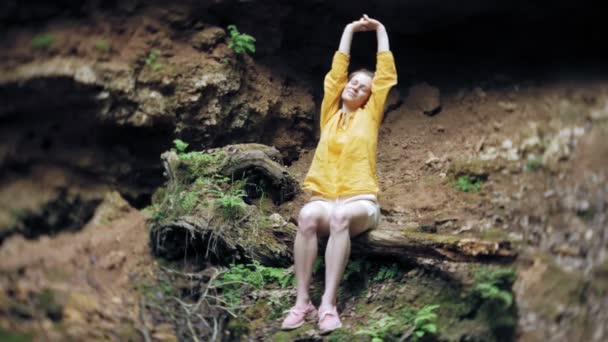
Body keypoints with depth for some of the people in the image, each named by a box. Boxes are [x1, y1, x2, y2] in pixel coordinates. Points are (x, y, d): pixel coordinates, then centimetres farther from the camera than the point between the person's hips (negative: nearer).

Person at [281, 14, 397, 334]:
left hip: (360, 202, -2)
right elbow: (336, 71, 18)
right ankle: (302, 301, -34)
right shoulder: (330, 114, 18)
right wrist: (349, 29, 24)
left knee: (340, 217, -38)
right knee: (307, 216, -35)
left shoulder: (369, 116, 14)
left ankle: (328, 304, -41)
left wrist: (380, 31, 20)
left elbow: (386, 75, 13)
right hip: (324, 197, 2)